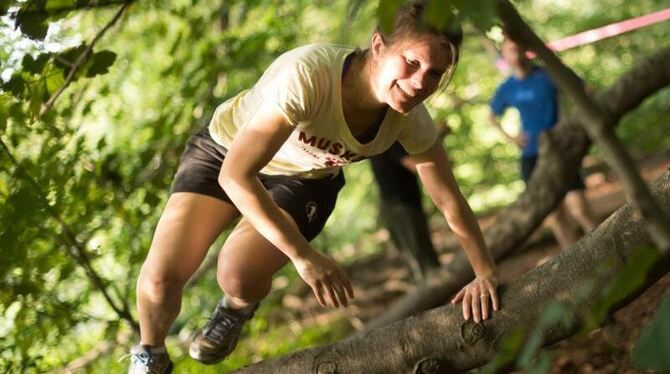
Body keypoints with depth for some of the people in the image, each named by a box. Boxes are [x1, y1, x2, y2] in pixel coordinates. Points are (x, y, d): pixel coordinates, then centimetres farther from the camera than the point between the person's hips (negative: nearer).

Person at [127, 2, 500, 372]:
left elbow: (451, 200, -8)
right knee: (161, 276, -18)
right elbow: (234, 175, -40)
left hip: (304, 181, 3)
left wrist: (487, 272, -14)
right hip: (226, 150, -2)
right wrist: (304, 256, -41)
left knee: (238, 275, -24)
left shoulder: (410, 118, -24)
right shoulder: (309, 73, -40)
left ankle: (237, 310, 15)